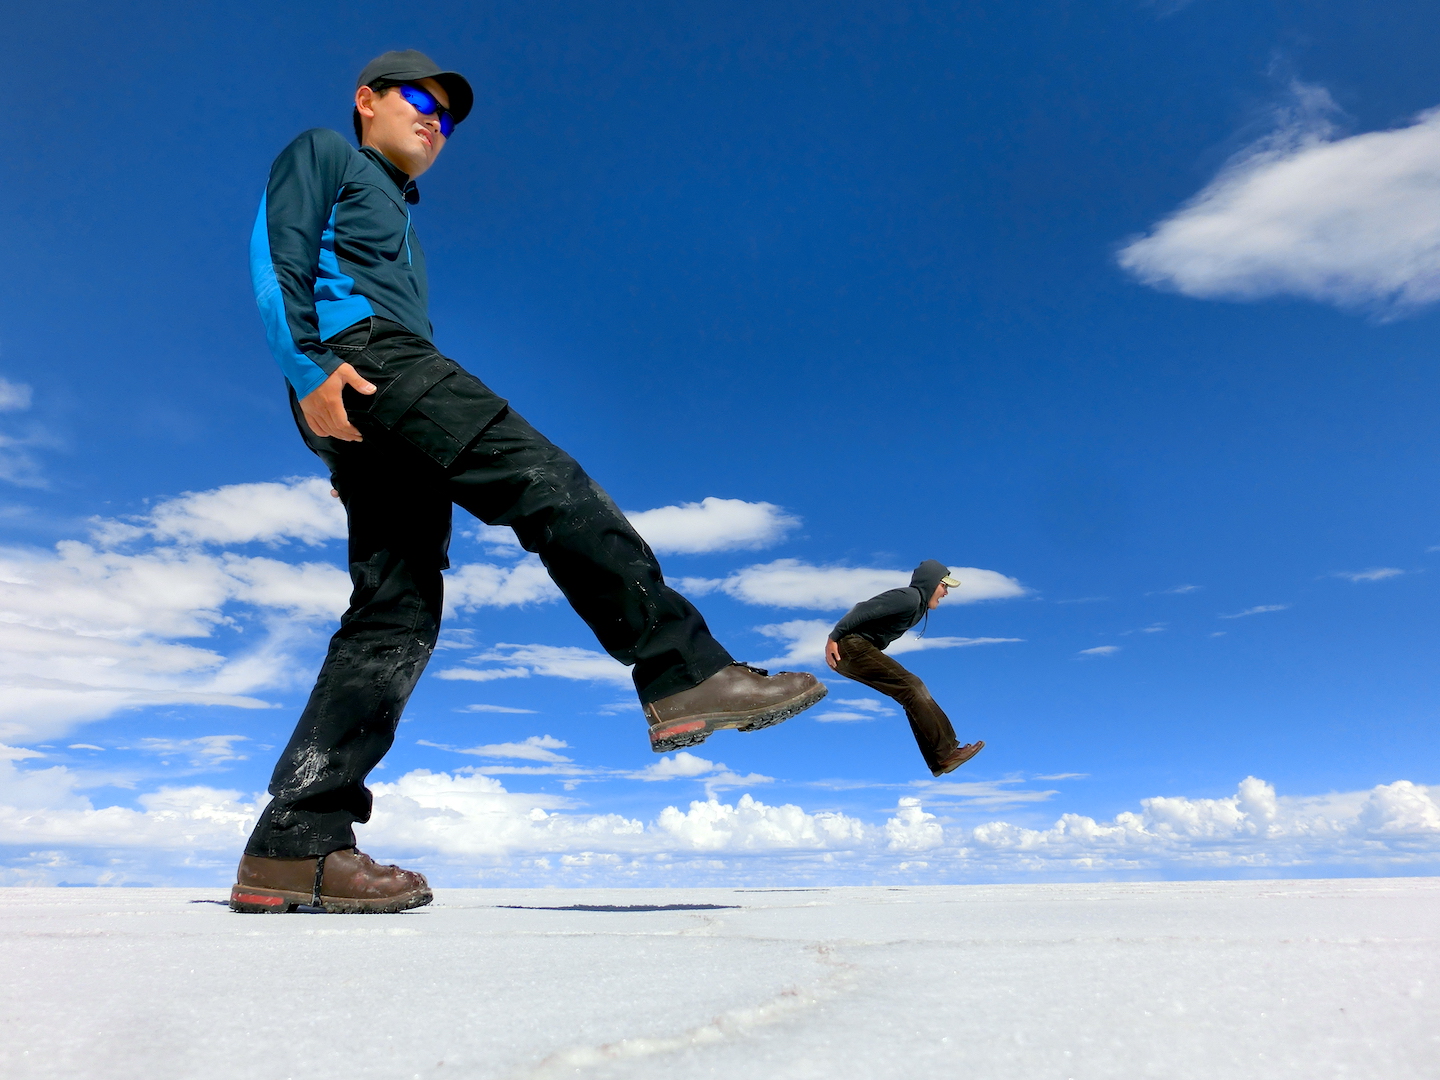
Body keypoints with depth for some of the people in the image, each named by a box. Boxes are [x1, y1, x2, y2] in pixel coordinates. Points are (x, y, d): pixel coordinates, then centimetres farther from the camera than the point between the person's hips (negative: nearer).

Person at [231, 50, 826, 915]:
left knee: (398, 610, -8)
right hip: (359, 352, -7)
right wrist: (307, 366, -16)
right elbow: (276, 254, 1)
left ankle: (294, 845, -11)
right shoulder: (325, 155, 21)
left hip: (392, 407, 8)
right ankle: (683, 672, -34)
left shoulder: (398, 220, 42)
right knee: (543, 478, -24)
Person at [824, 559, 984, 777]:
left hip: (860, 650, 10)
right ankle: (947, 752, -12)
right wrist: (833, 638, -23)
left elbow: (868, 610, 21)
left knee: (913, 693, 5)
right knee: (911, 687, -14)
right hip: (853, 646, -10)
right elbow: (864, 610, -21)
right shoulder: (910, 597, -12)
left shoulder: (918, 604, 19)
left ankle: (939, 761, 4)